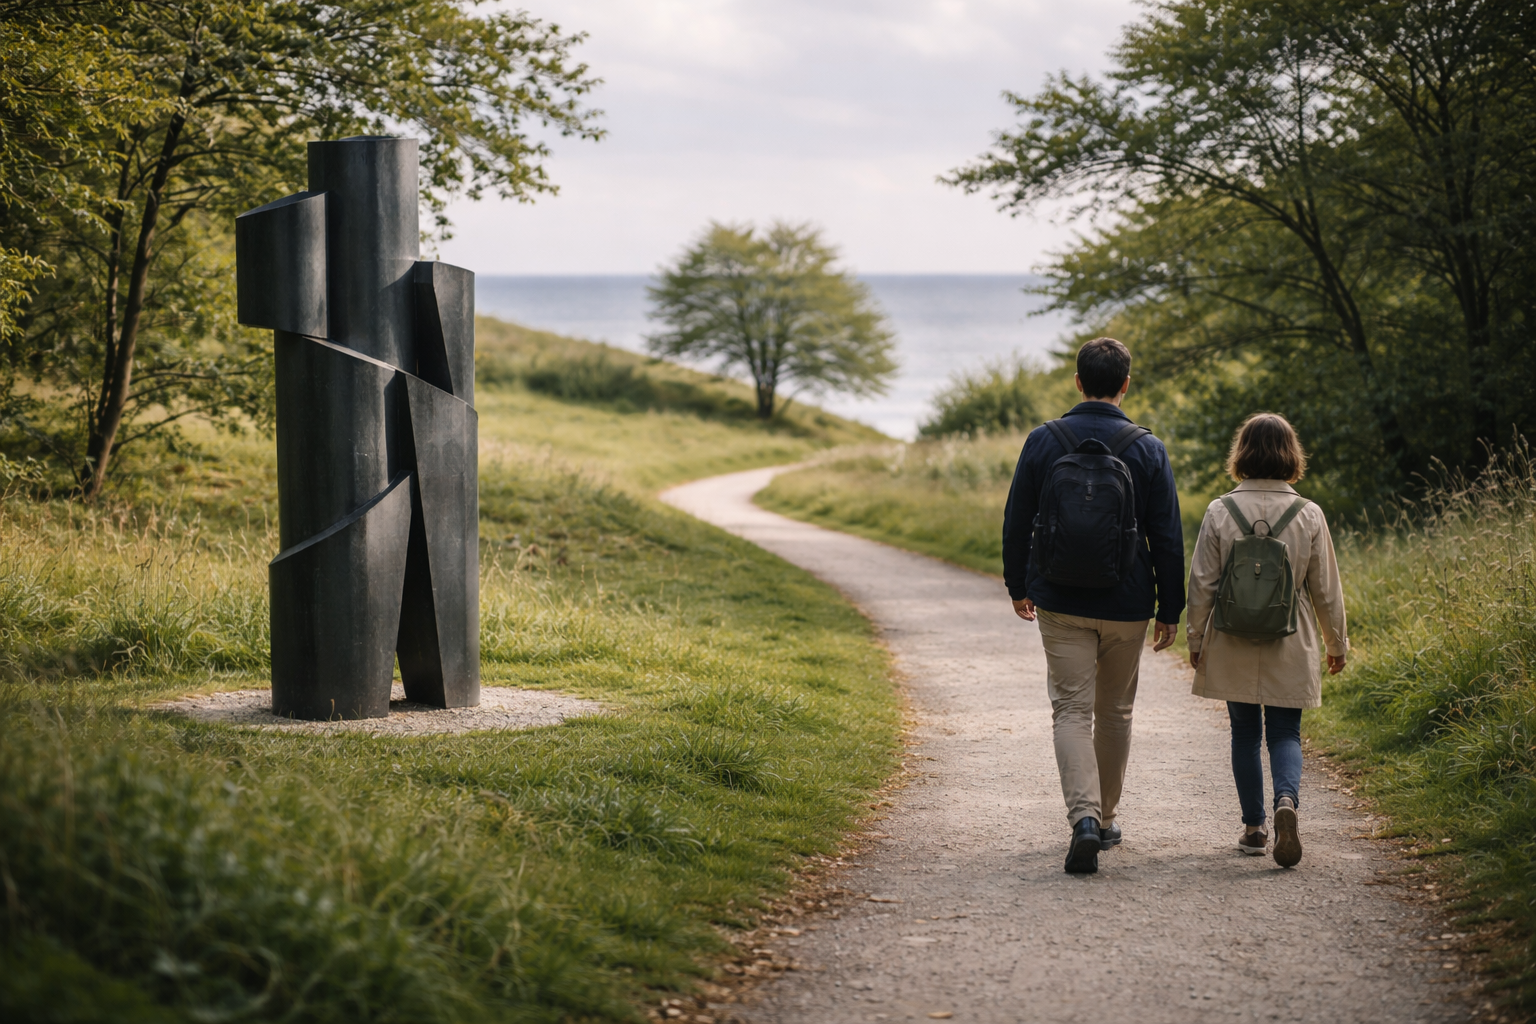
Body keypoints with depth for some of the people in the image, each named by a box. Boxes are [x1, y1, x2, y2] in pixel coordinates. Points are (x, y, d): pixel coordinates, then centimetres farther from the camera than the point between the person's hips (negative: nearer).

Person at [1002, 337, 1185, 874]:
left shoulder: (1044, 441, -3)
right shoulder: (1147, 449, -5)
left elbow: (1016, 522, 3)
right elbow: (1167, 536, -3)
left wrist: (1018, 587, 17)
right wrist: (1170, 609, 6)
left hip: (1060, 606, 0)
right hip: (1126, 607, 0)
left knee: (1071, 710, 0)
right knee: (1115, 711, 16)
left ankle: (1084, 816, -20)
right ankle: (1106, 818, 27)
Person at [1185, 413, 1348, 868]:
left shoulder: (1220, 512, -7)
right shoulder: (1309, 515, -6)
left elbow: (1201, 584, -4)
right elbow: (1326, 589, 0)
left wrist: (1196, 640, 8)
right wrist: (1337, 644, 13)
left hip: (1233, 647, 0)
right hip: (1290, 651, 0)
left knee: (1245, 732, 14)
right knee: (1285, 733, 6)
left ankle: (1253, 827, 17)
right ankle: (1286, 800, -21)